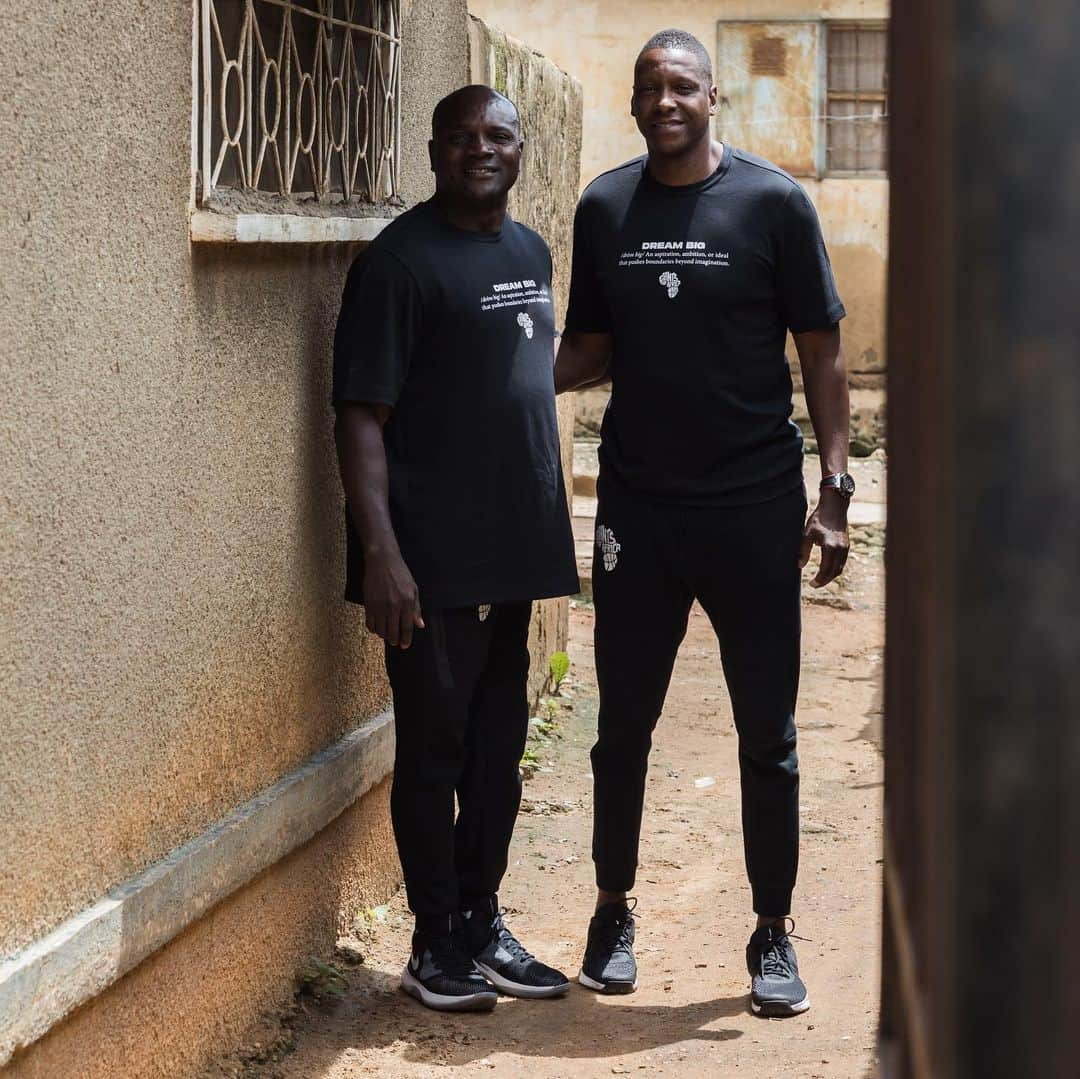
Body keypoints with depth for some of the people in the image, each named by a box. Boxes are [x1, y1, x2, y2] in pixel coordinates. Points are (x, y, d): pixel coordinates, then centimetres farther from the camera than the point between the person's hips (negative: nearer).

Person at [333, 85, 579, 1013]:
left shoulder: (531, 251, 14)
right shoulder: (401, 260, -9)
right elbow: (362, 416, -14)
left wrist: (550, 533, 20)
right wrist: (381, 551, -23)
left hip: (513, 548, 7)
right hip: (433, 556, -7)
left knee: (499, 745, 13)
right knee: (434, 749, 1)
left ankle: (483, 925, 24)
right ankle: (437, 945, 10)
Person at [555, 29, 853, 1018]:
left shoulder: (773, 203, -3)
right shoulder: (605, 209, 5)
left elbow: (821, 353, -2)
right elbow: (590, 350, 13)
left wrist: (835, 492, -8)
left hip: (753, 505, -2)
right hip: (636, 503, 2)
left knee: (767, 730, 5)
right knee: (625, 722, 10)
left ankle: (774, 934, 16)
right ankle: (614, 912, 26)